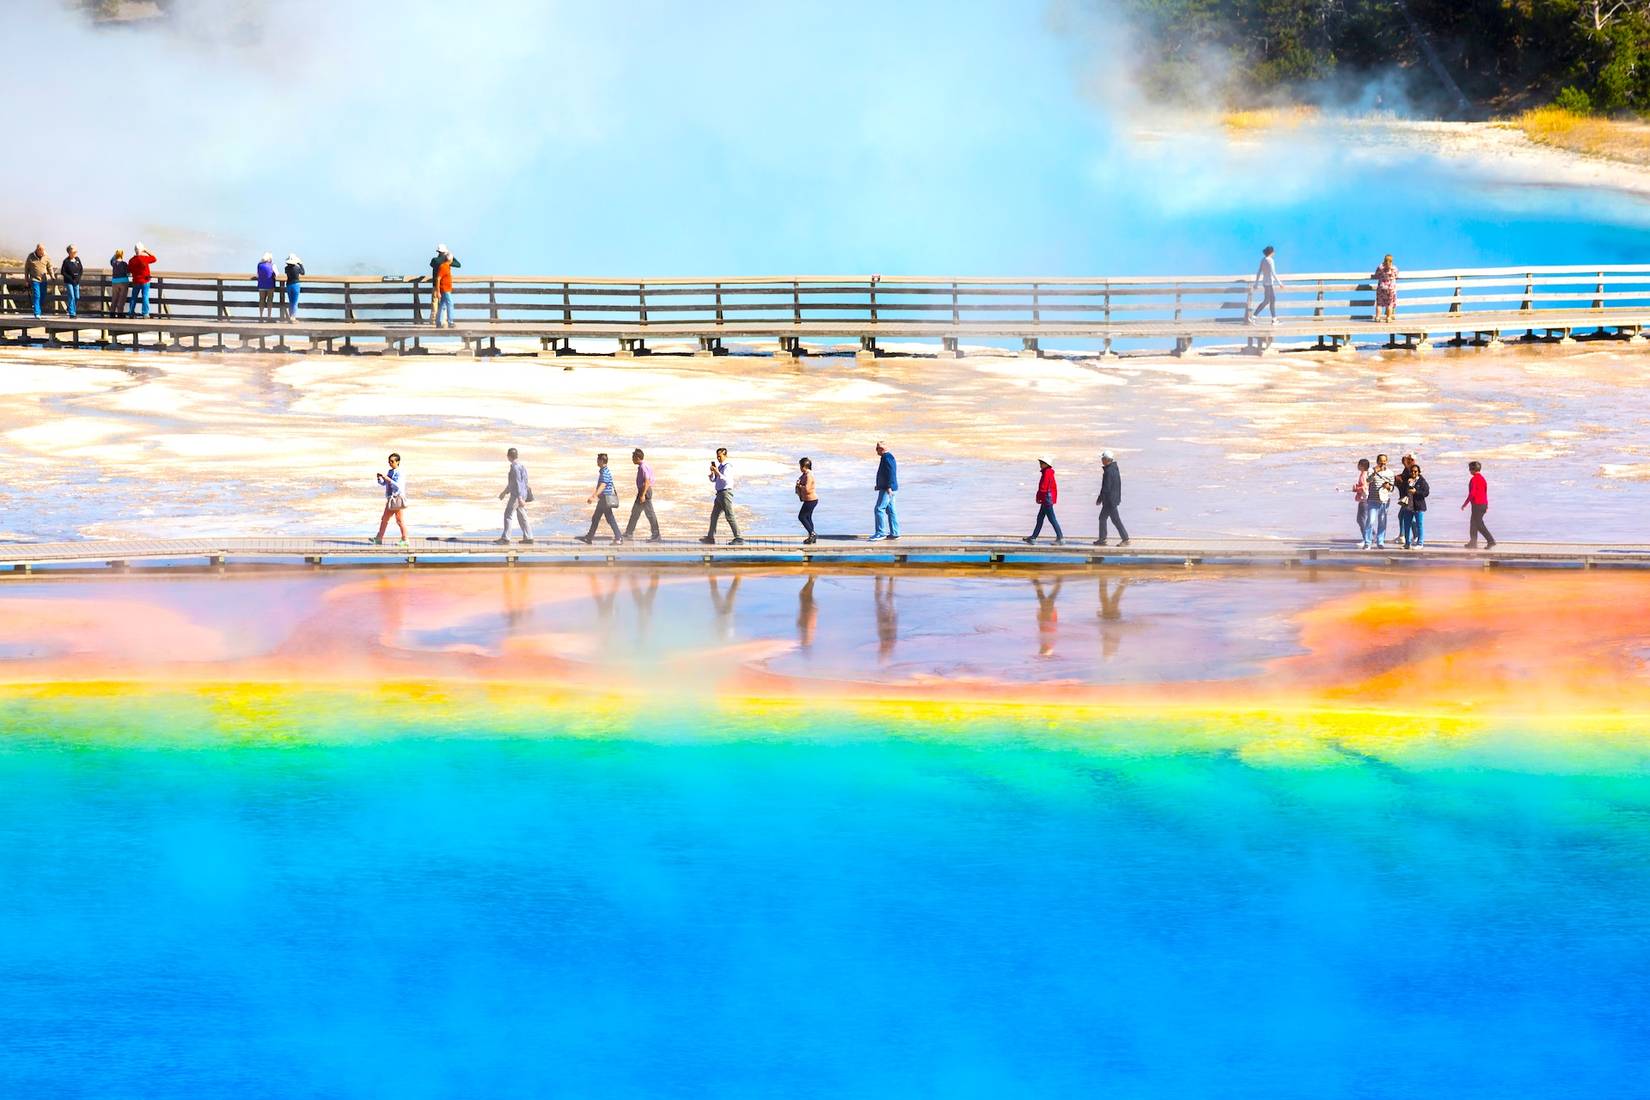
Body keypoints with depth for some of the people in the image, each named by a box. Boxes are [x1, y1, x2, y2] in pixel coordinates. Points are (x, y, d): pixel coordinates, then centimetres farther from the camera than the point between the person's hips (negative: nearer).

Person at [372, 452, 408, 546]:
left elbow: (397, 485, -25)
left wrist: (387, 478, -26)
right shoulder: (390, 472, 11)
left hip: (398, 498, -9)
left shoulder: (399, 473, -13)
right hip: (391, 499, 9)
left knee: (400, 520, -3)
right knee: (384, 519, 10)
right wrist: (380, 478, -4)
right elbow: (383, 483, 18)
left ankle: (405, 540, 6)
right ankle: (379, 539, 15)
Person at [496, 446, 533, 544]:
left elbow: (517, 483, -23)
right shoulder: (520, 465, 14)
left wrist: (520, 499, -26)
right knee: (521, 516, 12)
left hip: (516, 495, -10)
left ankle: (505, 538, -4)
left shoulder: (515, 467, -17)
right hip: (521, 495, 10)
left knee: (508, 515, -5)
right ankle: (528, 537, 11)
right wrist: (505, 492, 34)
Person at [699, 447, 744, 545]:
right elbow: (712, 480, 18)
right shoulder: (719, 466, 17)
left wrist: (717, 472, -30)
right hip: (720, 493, 10)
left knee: (730, 516, -10)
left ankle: (738, 539, -10)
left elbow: (726, 479, -22)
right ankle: (711, 538, 18)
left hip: (726, 492, -10)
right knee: (714, 516, 12)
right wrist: (712, 472, -1)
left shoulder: (727, 466, -10)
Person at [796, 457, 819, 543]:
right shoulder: (806, 474, 10)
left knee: (801, 517, -4)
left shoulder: (809, 476, -22)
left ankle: (812, 534, -3)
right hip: (809, 500, 10)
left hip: (810, 500, -10)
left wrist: (799, 485, -13)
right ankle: (812, 537, 22)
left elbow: (807, 489, -29)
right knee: (808, 518, 16)